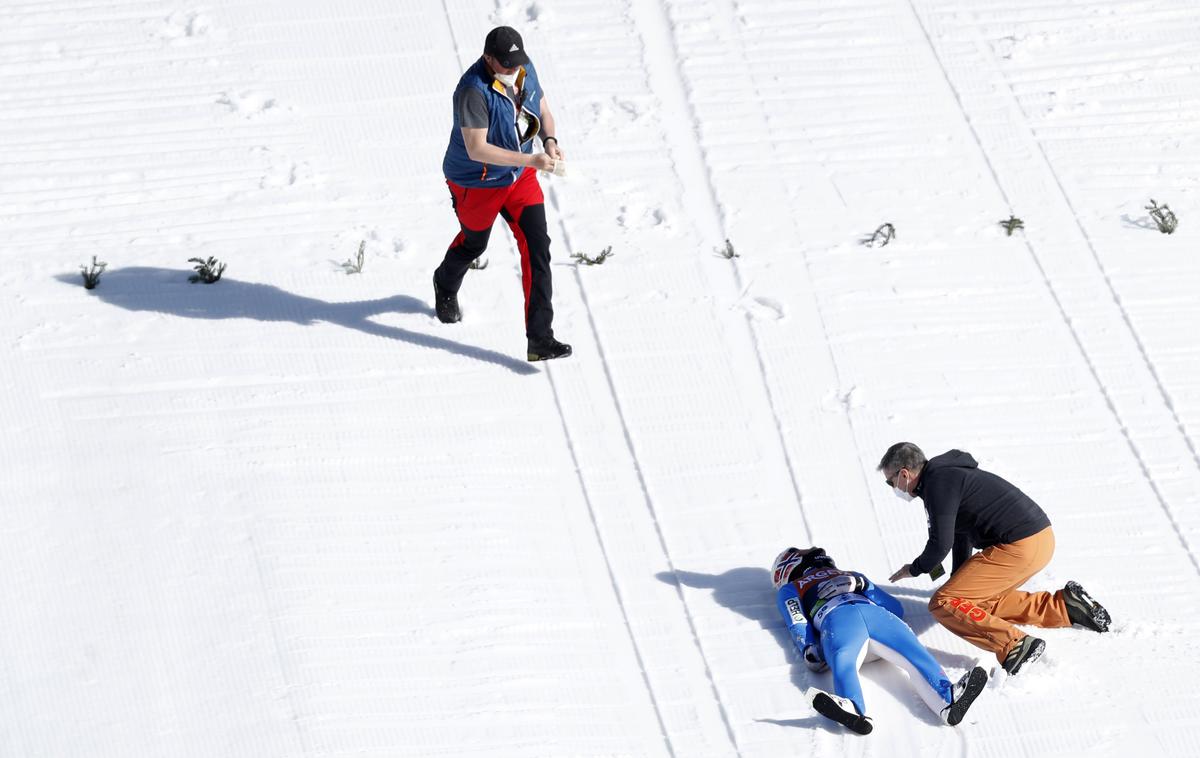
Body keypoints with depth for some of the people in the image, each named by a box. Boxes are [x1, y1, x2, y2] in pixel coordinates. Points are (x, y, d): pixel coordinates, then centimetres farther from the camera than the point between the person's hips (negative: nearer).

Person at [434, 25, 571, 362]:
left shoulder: (526, 70, -10)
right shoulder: (474, 90, -32)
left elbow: (542, 109, 8)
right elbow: (477, 149, -37)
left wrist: (549, 140, -13)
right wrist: (530, 160, -41)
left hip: (520, 177, 5)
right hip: (476, 183, -5)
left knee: (537, 247, -8)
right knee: (473, 243, 21)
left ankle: (540, 339, -7)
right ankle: (445, 285, 59)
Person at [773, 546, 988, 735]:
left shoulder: (850, 577, 43)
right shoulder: (789, 591, 37)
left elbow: (896, 609, 26)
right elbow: (797, 625, 13)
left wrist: (859, 584, 12)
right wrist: (810, 650, -8)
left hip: (875, 614, 3)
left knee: (915, 654, -28)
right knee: (842, 663, -38)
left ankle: (949, 701, -56)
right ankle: (854, 712, -70)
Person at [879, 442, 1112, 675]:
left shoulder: (937, 483, -10)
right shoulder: (945, 474, 21)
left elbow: (941, 543, -12)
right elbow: (961, 533, 33)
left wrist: (915, 569, 8)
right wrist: (959, 579, 43)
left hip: (1020, 548, -10)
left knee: (943, 604, -10)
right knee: (985, 602, 27)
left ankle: (1015, 646, -23)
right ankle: (1065, 606, 17)